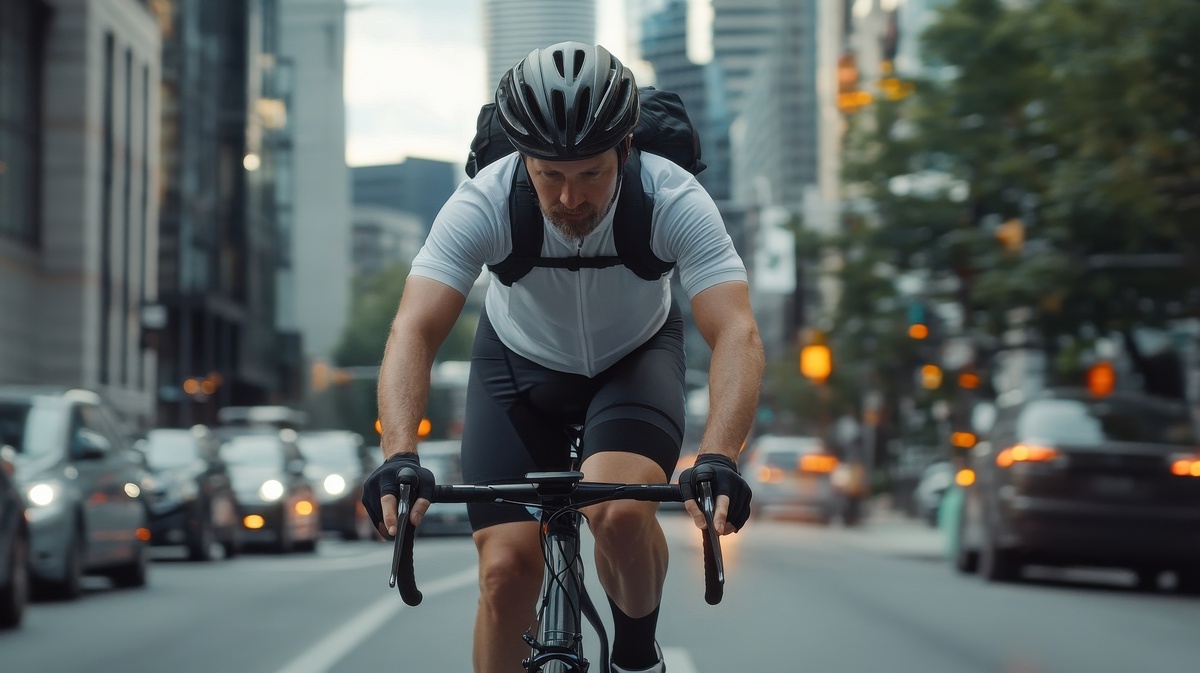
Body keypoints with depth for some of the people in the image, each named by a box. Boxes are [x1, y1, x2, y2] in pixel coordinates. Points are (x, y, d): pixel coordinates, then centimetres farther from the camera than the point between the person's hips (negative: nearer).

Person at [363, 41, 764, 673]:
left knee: (620, 511, -30)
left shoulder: (674, 201, -31)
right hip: (519, 361, 1)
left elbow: (736, 333, -39)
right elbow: (414, 330, -37)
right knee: (507, 567, -13)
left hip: (635, 357, -1)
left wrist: (718, 459, -55)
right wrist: (399, 454, -54)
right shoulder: (482, 204, -30)